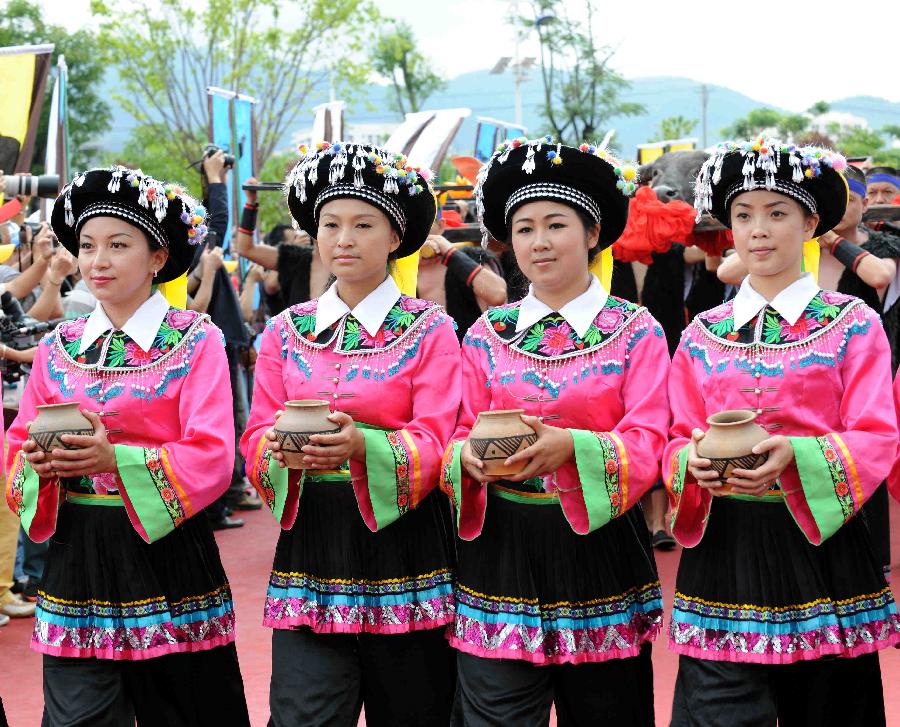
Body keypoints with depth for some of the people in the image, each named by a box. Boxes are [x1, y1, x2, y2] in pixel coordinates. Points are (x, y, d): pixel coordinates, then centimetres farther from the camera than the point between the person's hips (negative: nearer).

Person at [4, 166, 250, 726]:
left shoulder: (196, 340, -3)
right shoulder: (58, 347, 10)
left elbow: (211, 459, -13)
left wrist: (116, 459, -24)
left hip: (166, 549, -3)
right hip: (76, 555, 3)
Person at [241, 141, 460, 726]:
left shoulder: (430, 330, 0)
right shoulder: (285, 331, 10)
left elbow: (434, 445, -9)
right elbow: (255, 439, 5)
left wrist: (363, 446, -28)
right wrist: (283, 449, -18)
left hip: (401, 542, -2)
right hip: (310, 544, 2)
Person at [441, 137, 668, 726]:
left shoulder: (636, 331, 0)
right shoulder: (487, 334, 7)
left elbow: (646, 444, -8)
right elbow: (457, 436, 7)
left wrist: (569, 446, -27)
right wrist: (471, 456, -17)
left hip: (600, 542, -1)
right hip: (502, 550, 1)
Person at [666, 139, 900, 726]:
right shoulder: (703, 334, 10)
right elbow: (677, 440, 9)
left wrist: (795, 454, -23)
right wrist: (698, 459, -15)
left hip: (820, 540, -1)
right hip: (722, 546, 2)